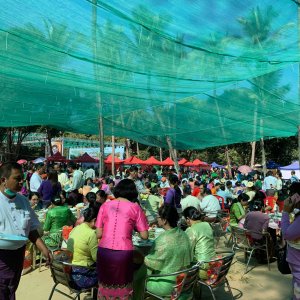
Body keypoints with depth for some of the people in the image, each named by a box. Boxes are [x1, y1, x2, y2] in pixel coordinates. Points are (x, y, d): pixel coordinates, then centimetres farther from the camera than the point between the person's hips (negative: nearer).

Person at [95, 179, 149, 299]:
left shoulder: (105, 206, 8)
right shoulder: (135, 207, 3)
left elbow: (98, 234, 7)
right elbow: (144, 236, 2)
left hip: (104, 251, 2)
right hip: (123, 253, -2)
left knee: (105, 286, 19)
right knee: (122, 288, 15)